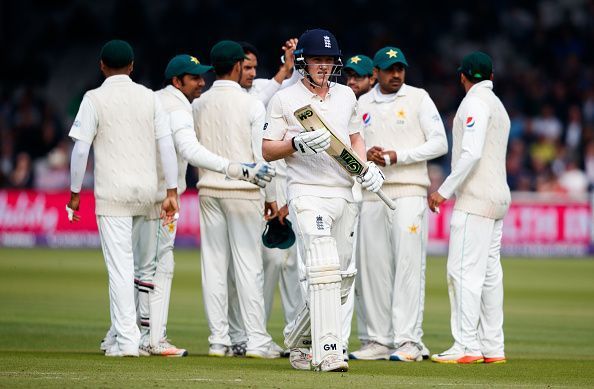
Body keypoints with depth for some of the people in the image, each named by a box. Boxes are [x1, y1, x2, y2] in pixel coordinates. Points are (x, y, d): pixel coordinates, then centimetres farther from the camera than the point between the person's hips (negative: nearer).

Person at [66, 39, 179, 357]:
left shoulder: (95, 99, -3)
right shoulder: (149, 98, 8)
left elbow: (81, 149, -8)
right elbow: (167, 146, 3)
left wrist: (75, 193, 0)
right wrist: (171, 192, 5)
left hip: (112, 193, -4)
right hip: (146, 191, 4)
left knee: (119, 263, -5)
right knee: (126, 258, 18)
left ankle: (127, 340, -9)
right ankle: (123, 329, 20)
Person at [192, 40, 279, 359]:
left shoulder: (199, 104, 5)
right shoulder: (252, 105, -7)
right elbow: (262, 156, -8)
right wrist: (271, 198, -1)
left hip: (208, 189, 4)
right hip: (244, 190, -4)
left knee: (214, 265, 4)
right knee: (248, 265, -3)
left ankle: (218, 340, 4)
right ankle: (256, 340, -4)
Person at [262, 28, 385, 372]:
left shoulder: (346, 96, 14)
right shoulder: (285, 99, -1)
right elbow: (268, 150, -1)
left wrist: (366, 165, 5)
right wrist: (297, 143, -19)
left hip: (344, 195, 6)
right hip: (308, 192, -6)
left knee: (343, 277, 8)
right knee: (324, 270, -21)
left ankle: (299, 338, 28)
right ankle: (327, 353, -26)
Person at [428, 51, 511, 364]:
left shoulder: (474, 103, -9)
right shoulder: (498, 106, 21)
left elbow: (471, 154, -20)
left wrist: (444, 191, -18)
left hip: (475, 198, -10)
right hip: (498, 197, 10)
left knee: (464, 271, -11)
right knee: (490, 273, 8)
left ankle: (467, 346, -16)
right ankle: (492, 348, 7)